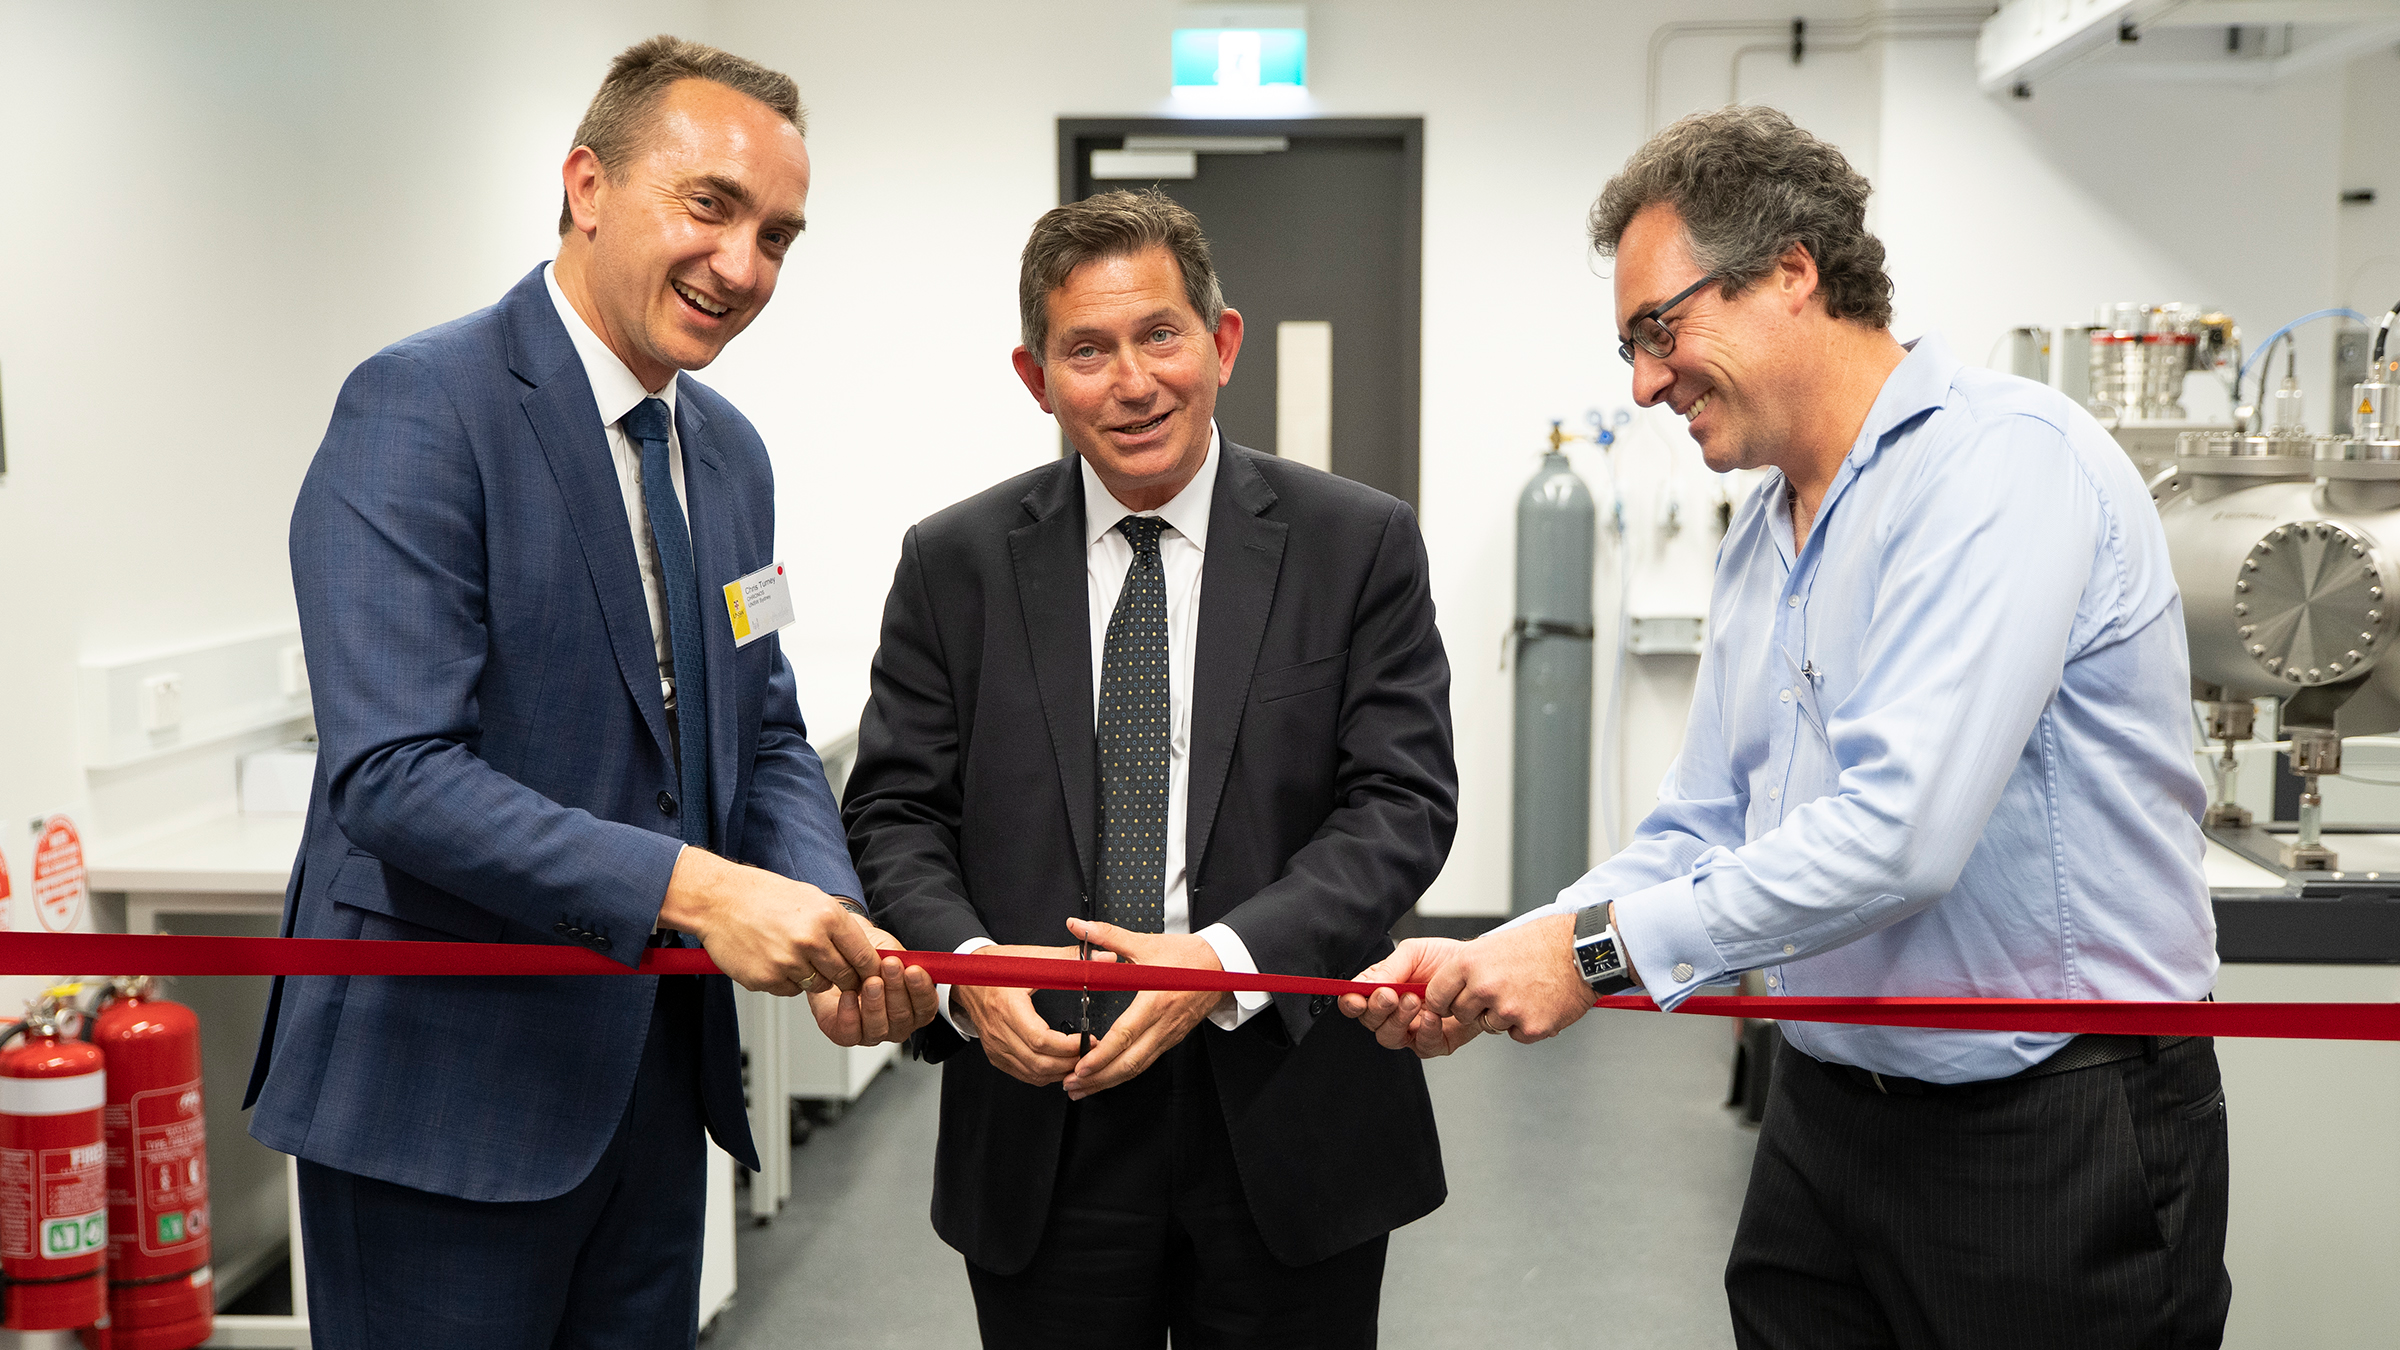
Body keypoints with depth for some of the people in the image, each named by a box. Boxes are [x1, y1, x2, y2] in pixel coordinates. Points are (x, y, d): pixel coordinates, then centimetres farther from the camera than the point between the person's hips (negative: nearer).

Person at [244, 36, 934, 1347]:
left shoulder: (730, 452, 9)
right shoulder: (420, 405, -16)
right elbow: (391, 773, -24)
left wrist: (836, 927, -7)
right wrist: (690, 889, -31)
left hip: (655, 1076, 8)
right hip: (446, 1087, -7)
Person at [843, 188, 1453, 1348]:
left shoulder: (1359, 544, -1)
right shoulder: (955, 563, 3)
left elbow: (1403, 799, -6)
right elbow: (895, 811, 4)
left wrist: (1226, 959, -19)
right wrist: (966, 967, -16)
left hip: (1286, 1120, 0)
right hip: (1043, 1131, 1)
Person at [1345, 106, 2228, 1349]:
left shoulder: (2007, 459, -18)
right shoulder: (1763, 528, 11)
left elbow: (1900, 830, -28)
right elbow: (1701, 837, 12)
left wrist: (1604, 946, -21)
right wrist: (1491, 970, -3)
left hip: (2052, 1140, -7)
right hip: (1827, 1118, 8)